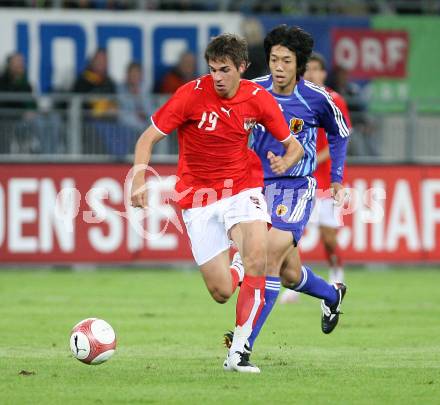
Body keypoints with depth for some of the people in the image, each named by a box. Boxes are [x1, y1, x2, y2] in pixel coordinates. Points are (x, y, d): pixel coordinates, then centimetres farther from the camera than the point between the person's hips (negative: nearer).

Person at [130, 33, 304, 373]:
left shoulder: (259, 99, -5)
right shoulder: (192, 94, -13)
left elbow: (293, 146, 5)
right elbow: (148, 138, -9)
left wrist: (285, 161, -18)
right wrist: (139, 178, -26)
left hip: (242, 188, 1)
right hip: (199, 197, -1)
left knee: (257, 252, -28)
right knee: (221, 292, -7)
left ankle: (238, 351, -20)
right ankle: (235, 271, 35)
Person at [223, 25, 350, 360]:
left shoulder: (317, 98, -8)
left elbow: (339, 133, 12)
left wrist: (337, 177, 11)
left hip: (296, 188, -4)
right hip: (259, 187, 4)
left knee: (271, 257, -22)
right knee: (289, 275, 11)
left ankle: (247, 341, -23)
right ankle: (332, 296, 45)